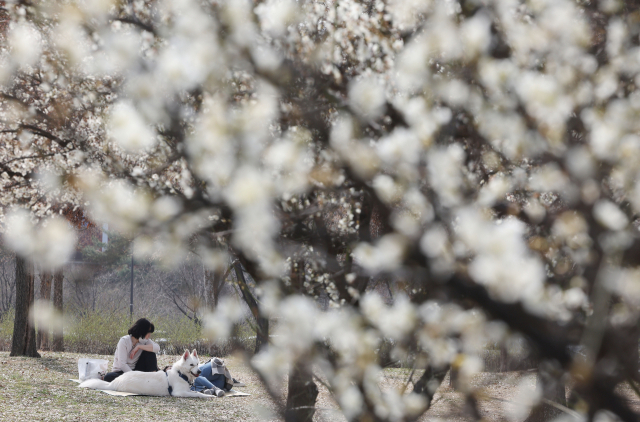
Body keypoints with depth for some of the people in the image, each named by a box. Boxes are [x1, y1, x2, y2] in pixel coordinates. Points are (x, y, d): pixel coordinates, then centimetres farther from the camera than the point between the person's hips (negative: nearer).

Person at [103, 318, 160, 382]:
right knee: (108, 377, -38)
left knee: (149, 351, -13)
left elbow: (157, 348, -18)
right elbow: (122, 364, -23)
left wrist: (139, 347, -23)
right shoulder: (124, 341, -15)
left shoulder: (144, 341, 1)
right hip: (121, 372, -4)